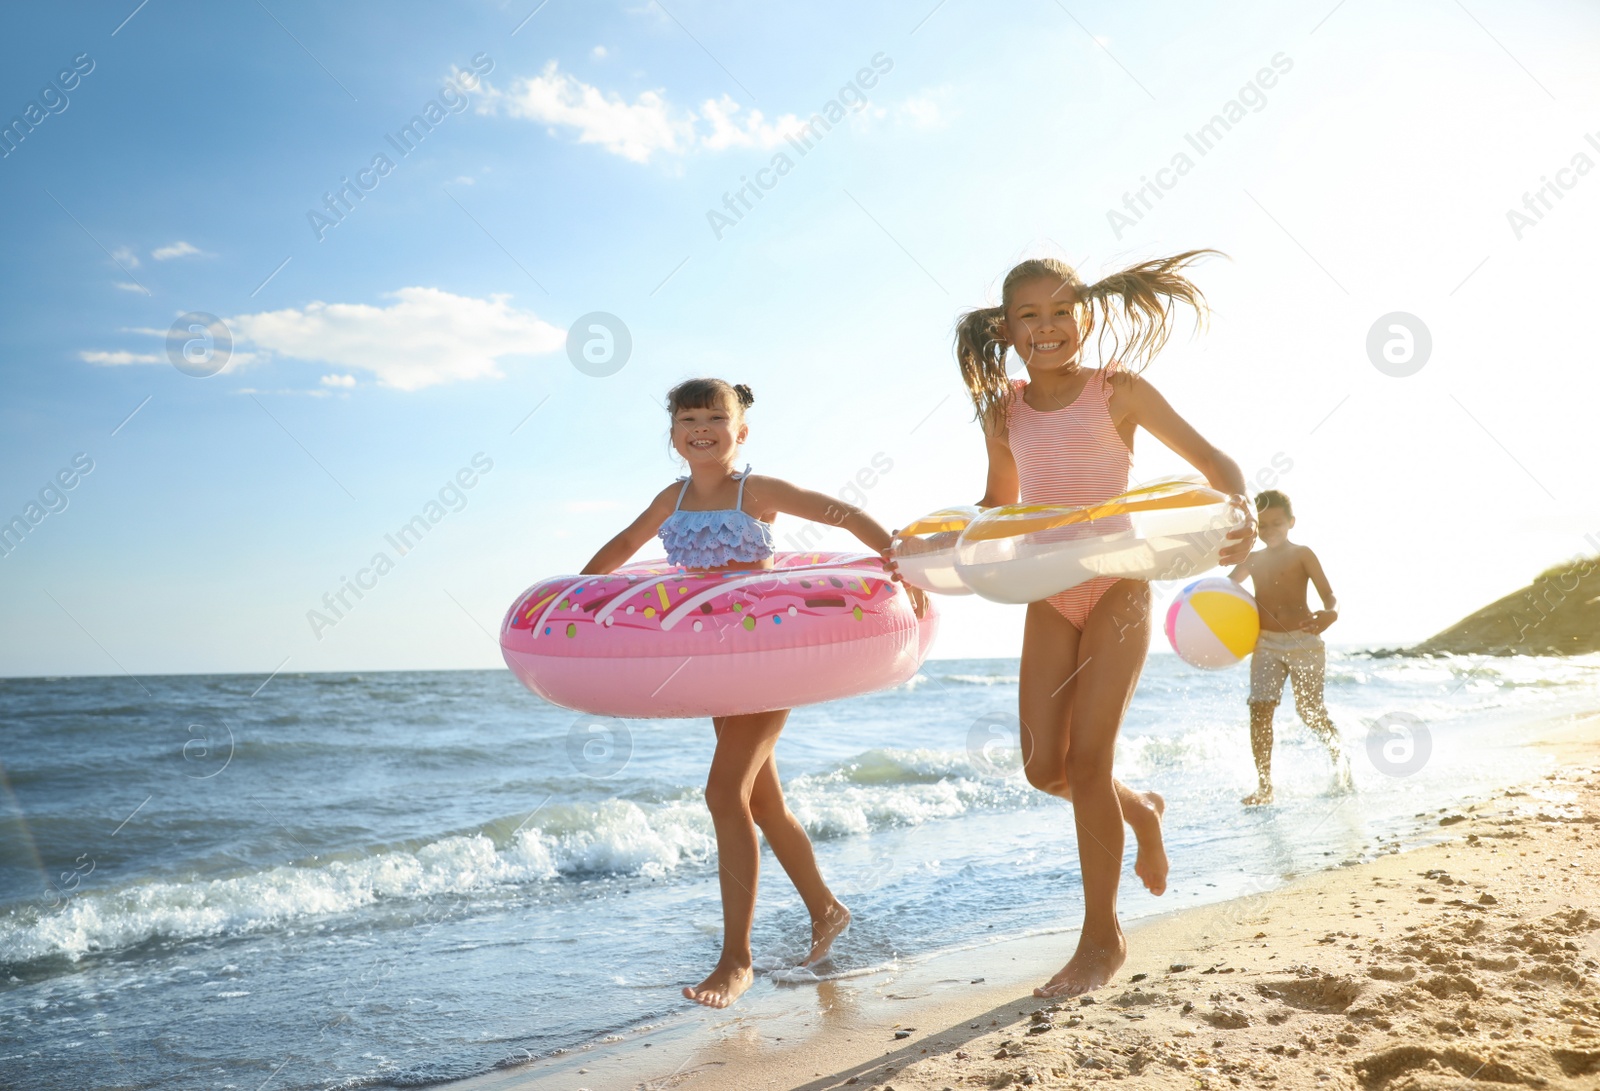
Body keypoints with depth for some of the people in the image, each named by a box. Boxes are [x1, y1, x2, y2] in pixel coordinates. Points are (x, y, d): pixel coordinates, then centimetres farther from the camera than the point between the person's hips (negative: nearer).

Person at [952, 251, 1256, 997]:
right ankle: (1140, 811, 36)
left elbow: (1212, 461, -5)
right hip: (1049, 597, 4)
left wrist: (1238, 509, -27)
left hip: (1118, 587, -4)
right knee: (1043, 768, 2)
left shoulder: (1119, 392, -7)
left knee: (1086, 759, -9)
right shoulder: (1005, 412, 4)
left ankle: (1102, 937, 7)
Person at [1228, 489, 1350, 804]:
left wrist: (1330, 613, -30)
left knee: (1311, 712, 0)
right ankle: (1264, 786, -2)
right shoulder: (1253, 560, 14)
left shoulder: (1302, 554, 1)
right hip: (1266, 644, 4)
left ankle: (1339, 757, 31)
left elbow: (1328, 594, -6)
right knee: (1259, 710, -8)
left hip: (1302, 641, -4)